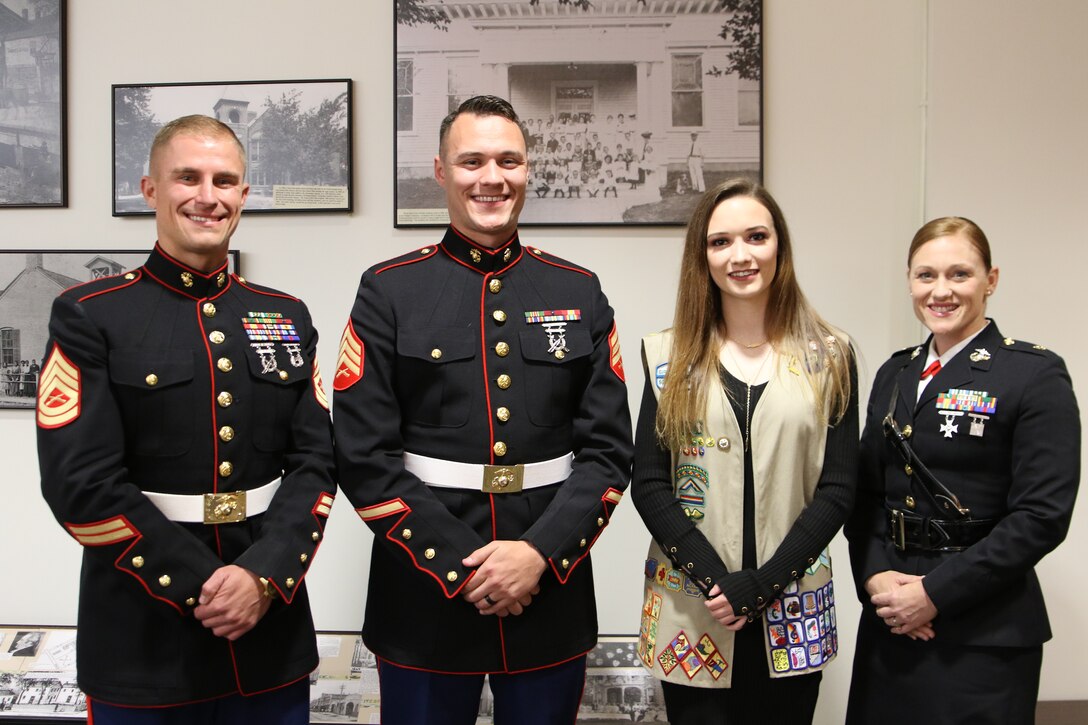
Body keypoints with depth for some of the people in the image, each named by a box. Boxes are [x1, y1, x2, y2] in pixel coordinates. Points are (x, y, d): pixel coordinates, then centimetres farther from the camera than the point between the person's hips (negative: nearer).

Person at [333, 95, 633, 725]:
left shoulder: (580, 293, 4)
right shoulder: (388, 292, -2)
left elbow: (610, 450, 0)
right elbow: (364, 457, -8)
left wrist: (540, 553, -12)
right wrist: (460, 564, -13)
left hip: (552, 596, 2)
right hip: (424, 602, -1)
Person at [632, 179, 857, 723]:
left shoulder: (829, 357, 1)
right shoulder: (669, 357, 1)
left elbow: (837, 489, -3)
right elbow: (648, 484, -3)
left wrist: (761, 585, -12)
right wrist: (716, 579, -13)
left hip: (792, 619, 1)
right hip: (690, 615, 0)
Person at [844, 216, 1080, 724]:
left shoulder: (1036, 374, -8)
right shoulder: (895, 374, 9)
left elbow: (1042, 515, -15)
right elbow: (867, 493, 9)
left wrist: (936, 593, -16)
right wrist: (874, 576, -8)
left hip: (984, 630, -5)